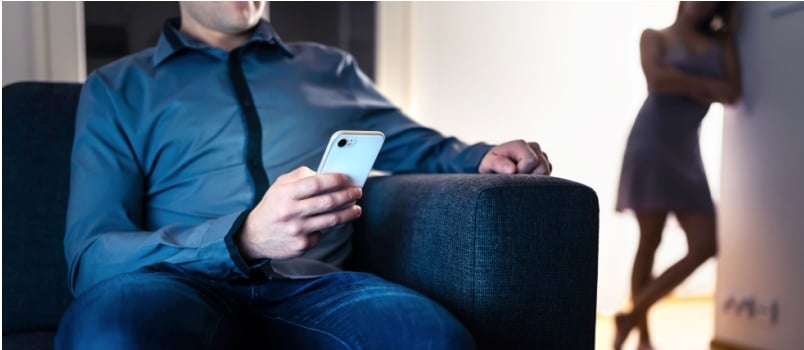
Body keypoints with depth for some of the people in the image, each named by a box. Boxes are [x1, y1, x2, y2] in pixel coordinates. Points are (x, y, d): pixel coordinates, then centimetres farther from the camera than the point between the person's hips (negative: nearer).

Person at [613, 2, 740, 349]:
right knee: (649, 243, -3)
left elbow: (732, 94, 3)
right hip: (651, 145, -5)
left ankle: (632, 315, 5)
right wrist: (710, 86, -4)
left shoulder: (719, 43, 17)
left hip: (687, 152, 5)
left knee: (705, 247, -3)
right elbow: (658, 79, -13)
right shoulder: (655, 37, 7)